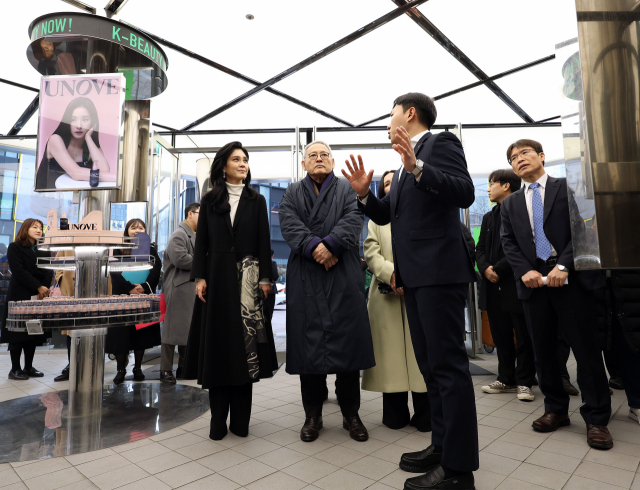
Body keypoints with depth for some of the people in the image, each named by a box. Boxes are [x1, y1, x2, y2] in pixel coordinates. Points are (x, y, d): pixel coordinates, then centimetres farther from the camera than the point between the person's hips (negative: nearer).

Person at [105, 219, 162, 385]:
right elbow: (115, 272, -3)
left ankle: (138, 368, 14)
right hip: (122, 296, -1)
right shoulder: (119, 249, 7)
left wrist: (144, 287, -15)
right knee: (121, 333, -2)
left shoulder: (151, 249, 10)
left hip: (145, 296, 1)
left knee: (141, 332, 4)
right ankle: (121, 369, 10)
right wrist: (130, 288, -15)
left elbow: (156, 271, 0)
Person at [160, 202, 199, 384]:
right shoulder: (179, 234, -8)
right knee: (174, 328, -4)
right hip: (179, 288, -9)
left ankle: (183, 367, 22)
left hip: (194, 288, 9)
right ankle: (166, 370, 5)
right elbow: (180, 259, -21)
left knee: (190, 328, 12)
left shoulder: (197, 236, 20)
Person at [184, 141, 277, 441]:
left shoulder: (256, 200, 10)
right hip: (217, 277, 1)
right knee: (217, 343, 2)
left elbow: (264, 243, 4)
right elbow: (201, 242, 6)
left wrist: (265, 278, -5)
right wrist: (199, 277, -4)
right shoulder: (210, 200, 11)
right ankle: (218, 421, 12)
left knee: (245, 343, 0)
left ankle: (240, 420, 11)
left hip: (248, 278, 0)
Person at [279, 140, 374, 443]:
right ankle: (312, 416, 17)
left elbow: (353, 219, -5)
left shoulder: (348, 189, 14)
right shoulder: (292, 193, 16)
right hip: (305, 278, 1)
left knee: (347, 341, 2)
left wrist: (330, 244, -20)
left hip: (343, 276, 0)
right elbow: (289, 224, -3)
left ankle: (351, 414, 17)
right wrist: (314, 248, -18)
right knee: (309, 343, 2)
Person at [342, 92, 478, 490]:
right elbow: (385, 214, 23)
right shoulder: (405, 163, 22)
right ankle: (443, 445, 27)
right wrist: (364, 193, 6)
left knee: (448, 365, -5)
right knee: (431, 365, 14)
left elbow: (465, 193, -16)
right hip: (415, 277, 9)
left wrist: (417, 167, -26)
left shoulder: (441, 143, -2)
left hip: (440, 272, -9)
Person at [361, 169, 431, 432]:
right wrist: (394, 276, -14)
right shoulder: (377, 219, 20)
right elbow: (372, 254, 4)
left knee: (420, 351, -3)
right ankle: (395, 415, 12)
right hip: (387, 296, 1)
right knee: (391, 352, 1)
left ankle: (424, 417, 8)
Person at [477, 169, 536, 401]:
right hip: (494, 286, 7)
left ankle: (524, 382, 14)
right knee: (501, 336, 12)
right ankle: (506, 379, 23)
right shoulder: (488, 217, 19)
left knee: (524, 337, 3)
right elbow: (480, 249, 13)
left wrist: (499, 269, -15)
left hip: (515, 284, -7)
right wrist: (485, 268, -5)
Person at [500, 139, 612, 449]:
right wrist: (525, 271, -8)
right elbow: (508, 243, 8)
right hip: (533, 281, 3)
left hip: (572, 278, -3)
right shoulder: (510, 204, 16)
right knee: (543, 350, 8)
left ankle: (596, 418, 13)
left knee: (586, 348, 0)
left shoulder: (569, 187, 6)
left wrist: (563, 266, -15)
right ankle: (556, 409, 22)